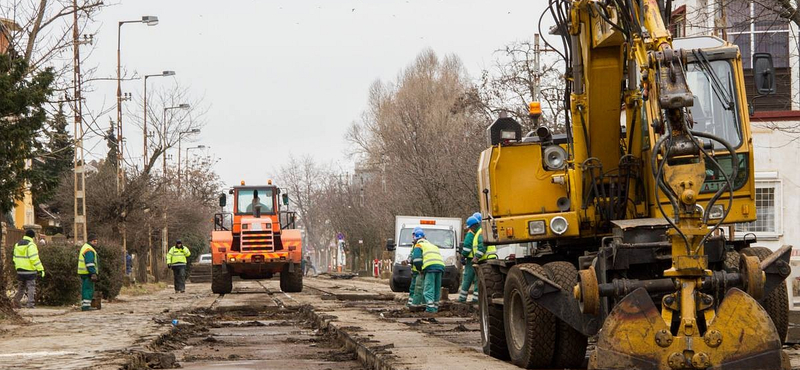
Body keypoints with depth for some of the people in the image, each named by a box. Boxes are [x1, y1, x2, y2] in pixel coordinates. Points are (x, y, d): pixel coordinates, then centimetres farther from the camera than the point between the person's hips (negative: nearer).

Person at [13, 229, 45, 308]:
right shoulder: (31, 245, -12)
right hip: (30, 270, -6)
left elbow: (15, 258, 17)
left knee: (21, 286, 18)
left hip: (20, 270, 6)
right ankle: (30, 303, -3)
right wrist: (40, 269, -16)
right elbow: (34, 259, -19)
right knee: (31, 287, 1)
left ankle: (17, 299, 3)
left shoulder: (17, 244, 12)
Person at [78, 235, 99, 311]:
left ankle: (83, 305, 15)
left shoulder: (85, 247, 20)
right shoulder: (89, 250, -14)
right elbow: (90, 263, -22)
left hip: (83, 273, 10)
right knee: (89, 289, -10)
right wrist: (93, 273, -24)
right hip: (88, 273, -10)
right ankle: (86, 306, -14)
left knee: (85, 289, 12)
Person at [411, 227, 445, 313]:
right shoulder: (432, 245, 35)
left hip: (430, 266, -6)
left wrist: (420, 269, 13)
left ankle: (430, 307, -18)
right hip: (440, 265, 6)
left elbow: (416, 260, -1)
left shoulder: (418, 246, 13)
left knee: (428, 288, -8)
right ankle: (435, 307, 14)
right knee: (437, 288, 13)